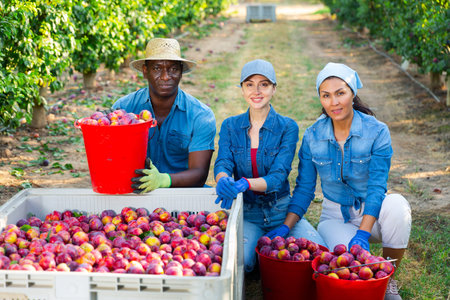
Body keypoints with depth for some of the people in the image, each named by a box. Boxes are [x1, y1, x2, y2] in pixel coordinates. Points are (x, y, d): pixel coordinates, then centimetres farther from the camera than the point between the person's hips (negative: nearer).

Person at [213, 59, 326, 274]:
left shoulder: (287, 127, -3)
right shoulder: (230, 126, 4)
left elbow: (278, 176, -14)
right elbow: (222, 164, -9)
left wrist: (246, 183, -36)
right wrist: (224, 180, -36)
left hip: (280, 210, 0)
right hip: (245, 212, 0)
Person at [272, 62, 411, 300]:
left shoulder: (376, 132, -12)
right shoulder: (313, 137, -6)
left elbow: (377, 186, -18)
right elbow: (304, 188, -1)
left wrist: (363, 233, -30)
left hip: (371, 212, 0)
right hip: (335, 216, 0)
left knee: (397, 205, -35)